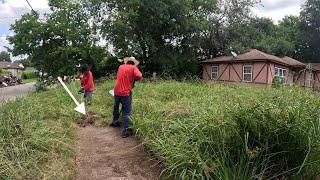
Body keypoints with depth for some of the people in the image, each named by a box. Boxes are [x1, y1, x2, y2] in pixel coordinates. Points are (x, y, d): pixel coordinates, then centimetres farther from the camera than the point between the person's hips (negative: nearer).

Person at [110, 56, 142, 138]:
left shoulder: (121, 67, 12)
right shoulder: (133, 67, -3)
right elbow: (139, 76, -19)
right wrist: (134, 79, 1)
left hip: (117, 91, 5)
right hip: (126, 93, -5)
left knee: (116, 107, 26)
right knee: (126, 112, 1)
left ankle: (115, 122, 45)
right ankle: (125, 131, 1)